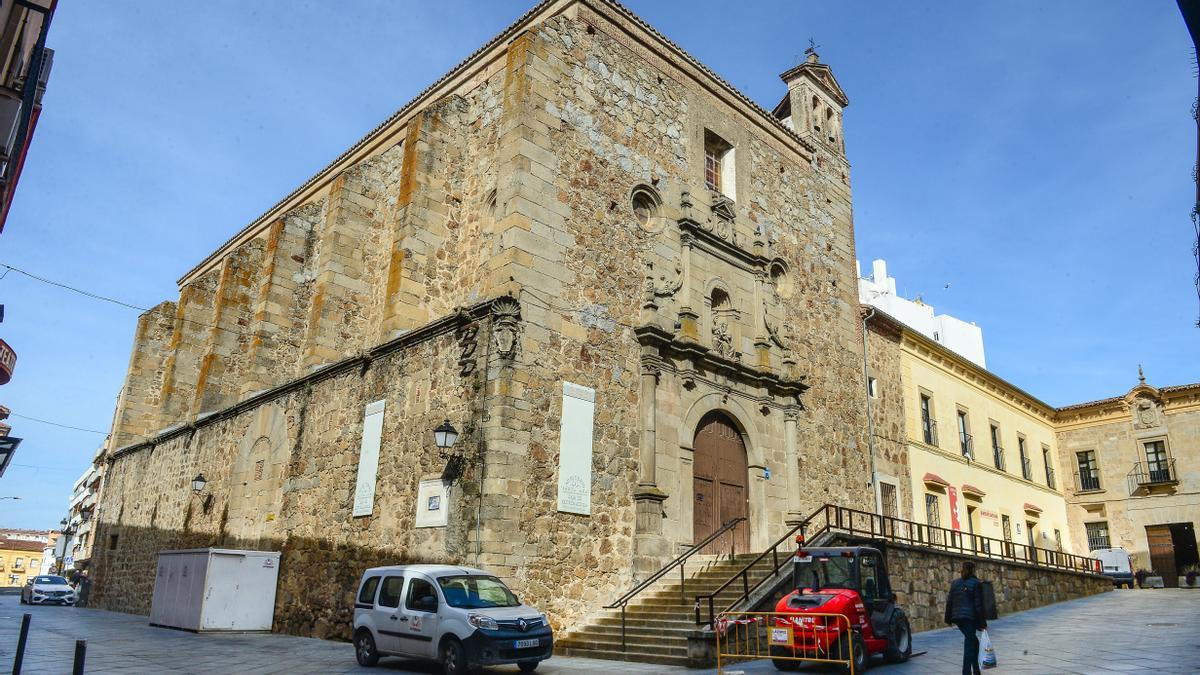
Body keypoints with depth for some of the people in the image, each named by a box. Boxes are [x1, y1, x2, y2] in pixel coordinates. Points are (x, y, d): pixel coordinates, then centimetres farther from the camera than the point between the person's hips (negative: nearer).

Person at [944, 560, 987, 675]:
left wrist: (948, 618, 15)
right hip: (970, 617, -6)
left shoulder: (955, 583, 11)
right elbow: (978, 604, -8)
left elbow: (949, 602, 10)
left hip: (957, 617, 6)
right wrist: (982, 622, -5)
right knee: (969, 645, -3)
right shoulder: (975, 583, -5)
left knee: (973, 641, 21)